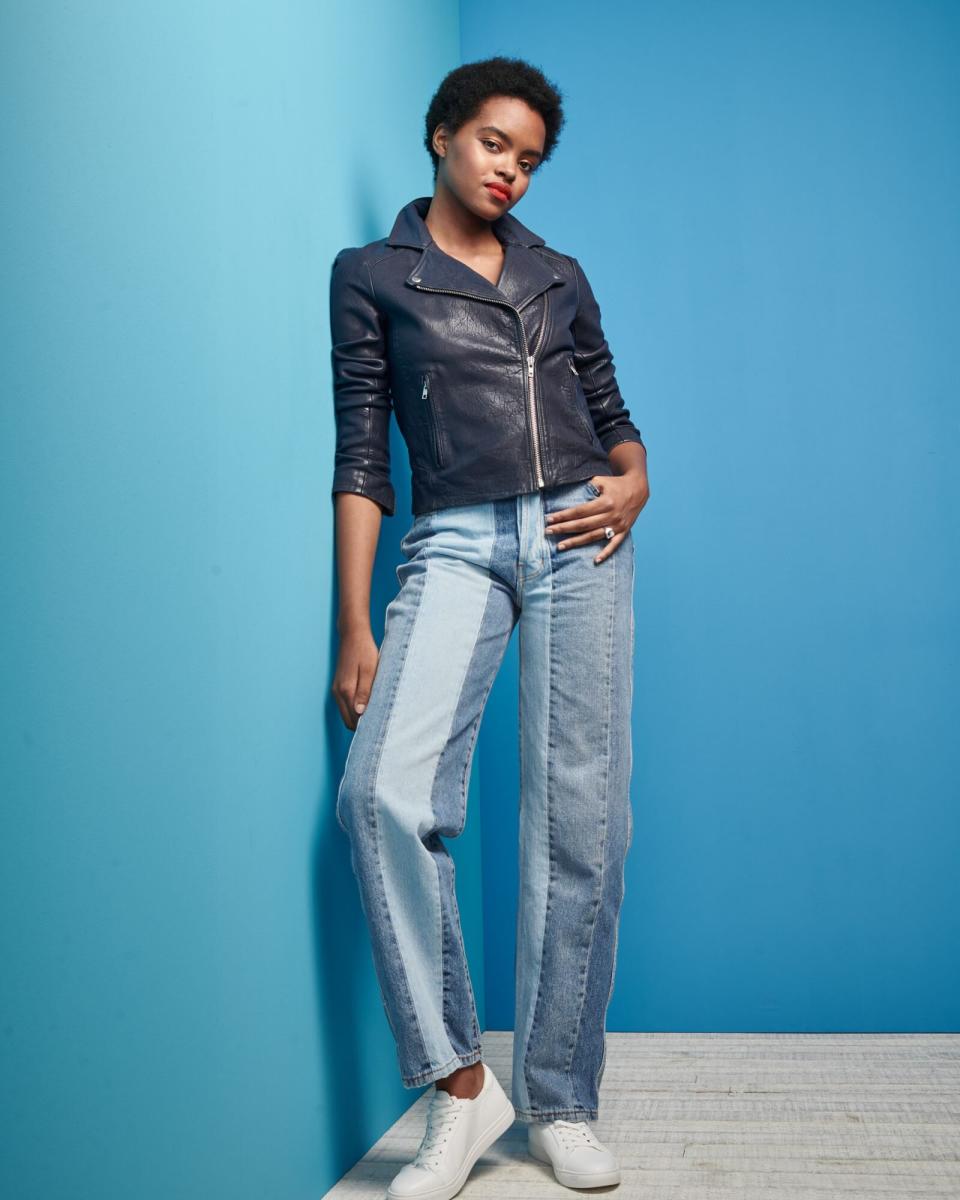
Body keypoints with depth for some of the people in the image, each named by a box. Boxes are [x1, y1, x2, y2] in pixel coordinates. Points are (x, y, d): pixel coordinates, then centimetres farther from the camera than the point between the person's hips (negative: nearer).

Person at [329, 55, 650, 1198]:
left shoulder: (557, 274, 20)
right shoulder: (371, 273, 12)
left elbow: (611, 413, 23)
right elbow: (361, 453, 4)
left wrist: (632, 483, -2)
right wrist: (355, 627, -3)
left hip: (577, 537, 2)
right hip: (455, 543, -2)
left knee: (579, 822, -3)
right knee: (384, 792, -23)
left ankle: (558, 1103, 10)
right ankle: (459, 1083, -7)